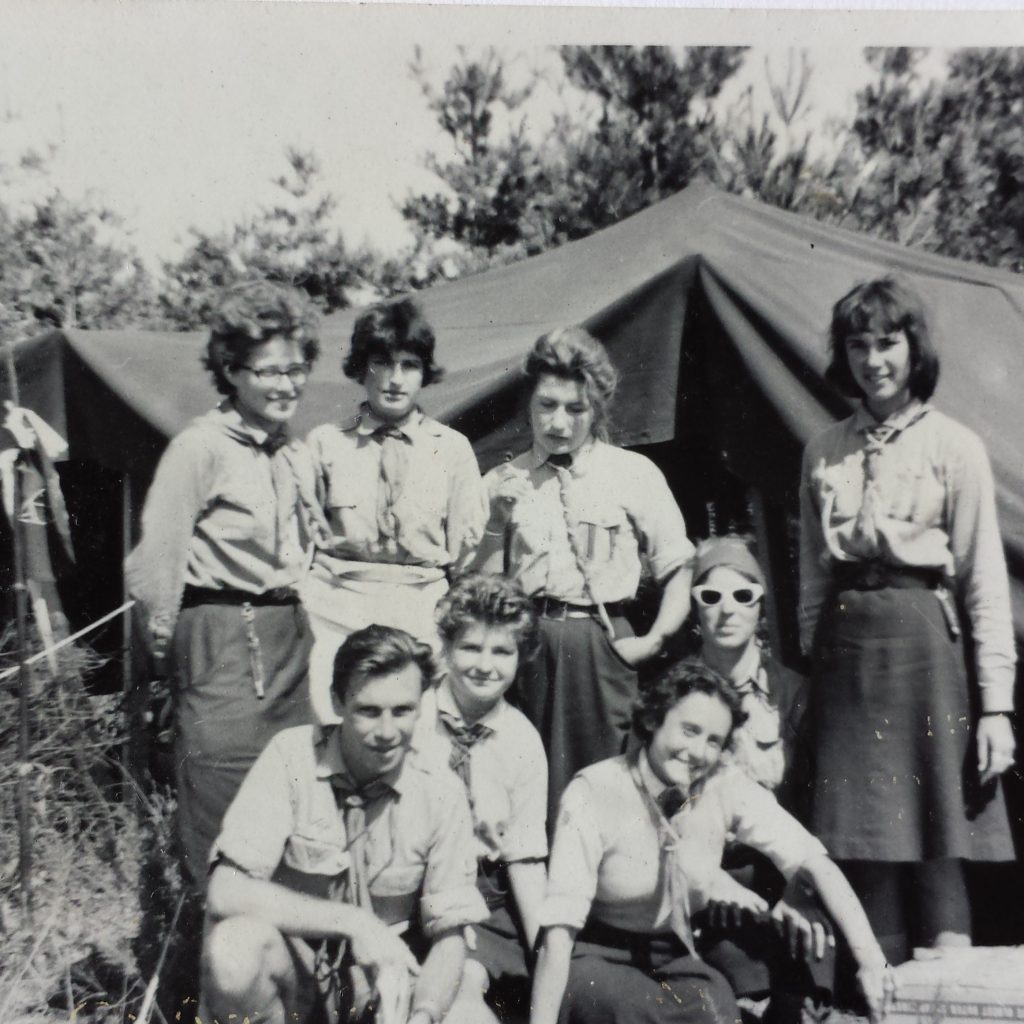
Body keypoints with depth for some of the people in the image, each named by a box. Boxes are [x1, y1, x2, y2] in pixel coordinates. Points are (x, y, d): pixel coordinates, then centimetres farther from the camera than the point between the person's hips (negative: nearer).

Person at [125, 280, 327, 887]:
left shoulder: (299, 456, 11)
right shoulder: (202, 447, -11)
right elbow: (156, 558, -12)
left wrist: (298, 618, 16)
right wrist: (166, 643, -4)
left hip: (291, 630, 7)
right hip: (224, 637, -7)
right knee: (226, 790, -1)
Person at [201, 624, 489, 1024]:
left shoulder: (441, 792, -9)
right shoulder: (291, 756, -14)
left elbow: (448, 936, -6)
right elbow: (226, 893, -20)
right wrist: (354, 922, -26)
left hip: (382, 977, 0)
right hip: (291, 965, 0)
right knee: (235, 942, -32)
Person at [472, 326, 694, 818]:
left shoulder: (635, 474, 3)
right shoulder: (504, 482, 8)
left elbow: (678, 568, 6)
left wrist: (655, 639, -2)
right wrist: (502, 512, -5)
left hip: (600, 644, -1)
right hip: (525, 645, 2)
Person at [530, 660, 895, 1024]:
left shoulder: (726, 787, -12)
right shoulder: (592, 794, -22)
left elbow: (817, 864, -9)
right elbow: (558, 933, -25)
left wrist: (870, 959, -18)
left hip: (678, 960, 4)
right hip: (598, 962, -3)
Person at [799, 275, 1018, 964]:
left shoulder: (954, 446, -1)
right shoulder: (825, 451, 11)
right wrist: (811, 662, 12)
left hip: (926, 640, -3)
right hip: (847, 647, 4)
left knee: (934, 829, 1)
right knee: (863, 831, 8)